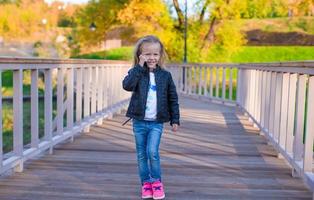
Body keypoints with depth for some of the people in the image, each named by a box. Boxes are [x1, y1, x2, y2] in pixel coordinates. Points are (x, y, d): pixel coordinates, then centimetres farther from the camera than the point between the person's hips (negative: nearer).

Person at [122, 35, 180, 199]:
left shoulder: (165, 75, 1)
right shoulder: (136, 72, -1)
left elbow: (172, 99, 6)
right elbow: (127, 85, -23)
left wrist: (175, 120, 4)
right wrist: (139, 67, -21)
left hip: (156, 123, -1)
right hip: (139, 122, 1)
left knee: (152, 152, -12)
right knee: (141, 155, 9)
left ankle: (156, 182, 9)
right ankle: (146, 183, 24)